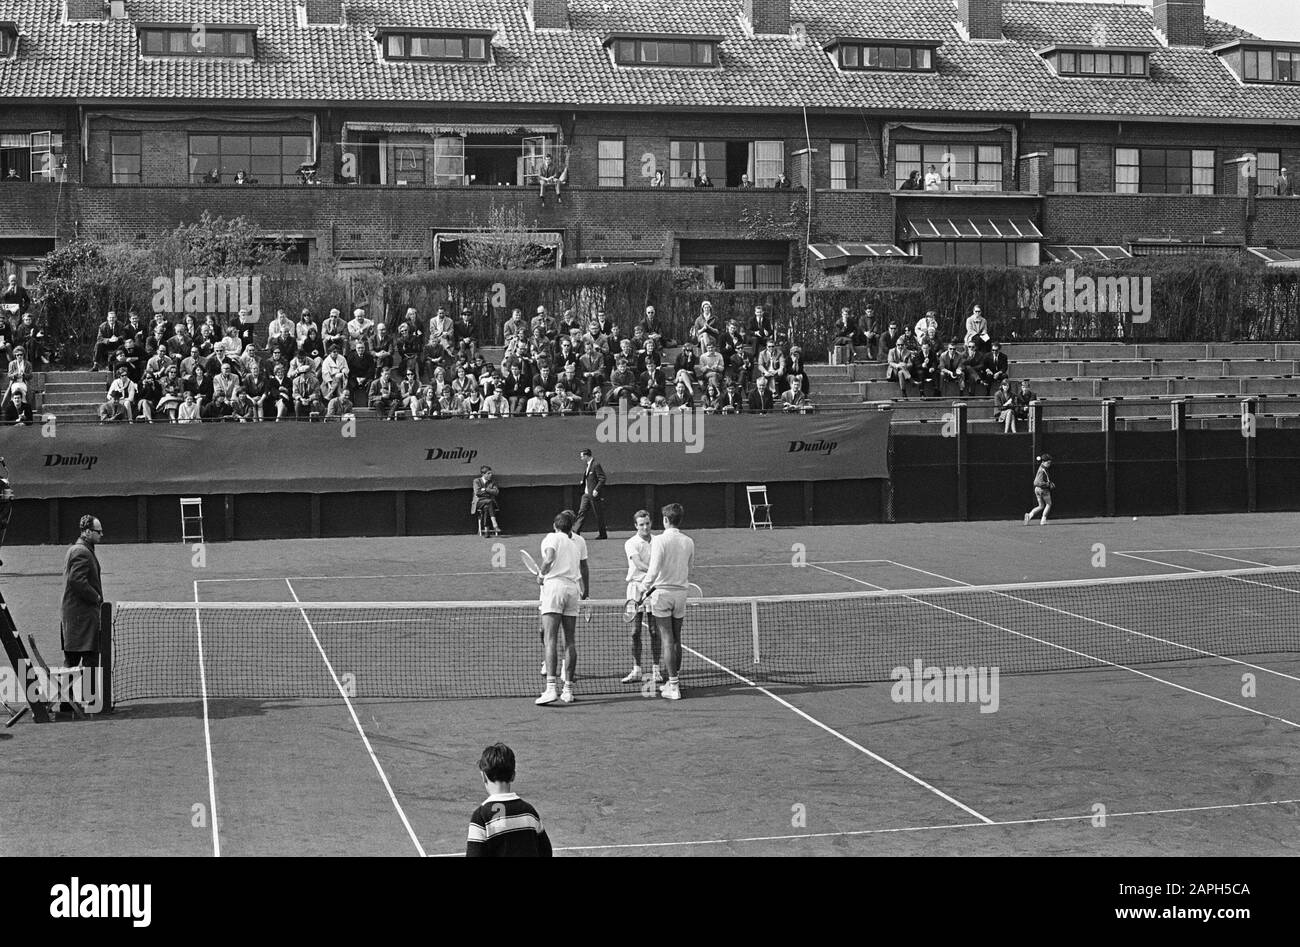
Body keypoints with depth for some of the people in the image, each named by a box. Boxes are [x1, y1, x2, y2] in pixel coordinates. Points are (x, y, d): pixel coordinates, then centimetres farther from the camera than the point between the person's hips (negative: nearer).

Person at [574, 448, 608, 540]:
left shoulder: (596, 465, -13)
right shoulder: (586, 466, 15)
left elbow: (602, 479, -17)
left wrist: (596, 490, -24)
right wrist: (581, 482, 8)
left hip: (595, 494, -8)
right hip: (586, 494, 8)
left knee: (599, 514, 1)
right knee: (582, 512, 0)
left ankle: (603, 535, 10)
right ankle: (575, 532, -4)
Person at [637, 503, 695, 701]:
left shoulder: (659, 540, -12)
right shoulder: (689, 542, 3)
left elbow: (654, 570, -16)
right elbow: (689, 570, 11)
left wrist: (644, 587, -1)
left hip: (662, 592, -5)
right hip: (680, 592, 5)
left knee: (667, 640, -4)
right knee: (676, 639, 14)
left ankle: (673, 686, -5)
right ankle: (674, 681, 23)